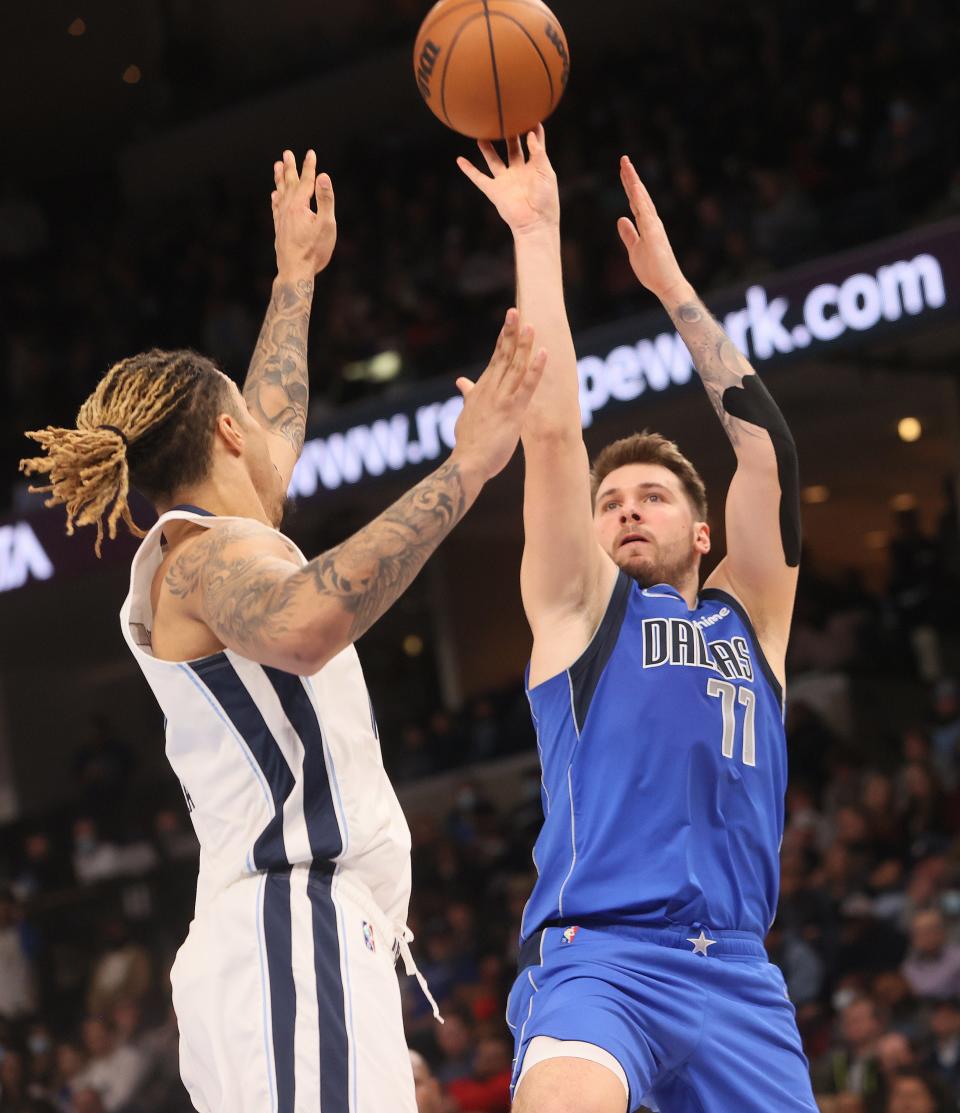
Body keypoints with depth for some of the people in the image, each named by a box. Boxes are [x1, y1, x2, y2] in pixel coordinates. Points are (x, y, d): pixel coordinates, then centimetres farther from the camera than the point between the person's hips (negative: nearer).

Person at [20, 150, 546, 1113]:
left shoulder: (196, 552, 25)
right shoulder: (205, 552, -3)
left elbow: (276, 421, 45)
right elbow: (304, 627, -28)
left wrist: (296, 276, 57)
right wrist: (461, 472, -28)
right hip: (296, 935, -10)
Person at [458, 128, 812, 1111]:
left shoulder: (749, 615, 22)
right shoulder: (579, 607, 14)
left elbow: (766, 446, 15)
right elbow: (551, 427, 5)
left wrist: (671, 284, 18)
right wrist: (537, 235, 5)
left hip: (739, 974, 4)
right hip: (600, 950, -4)